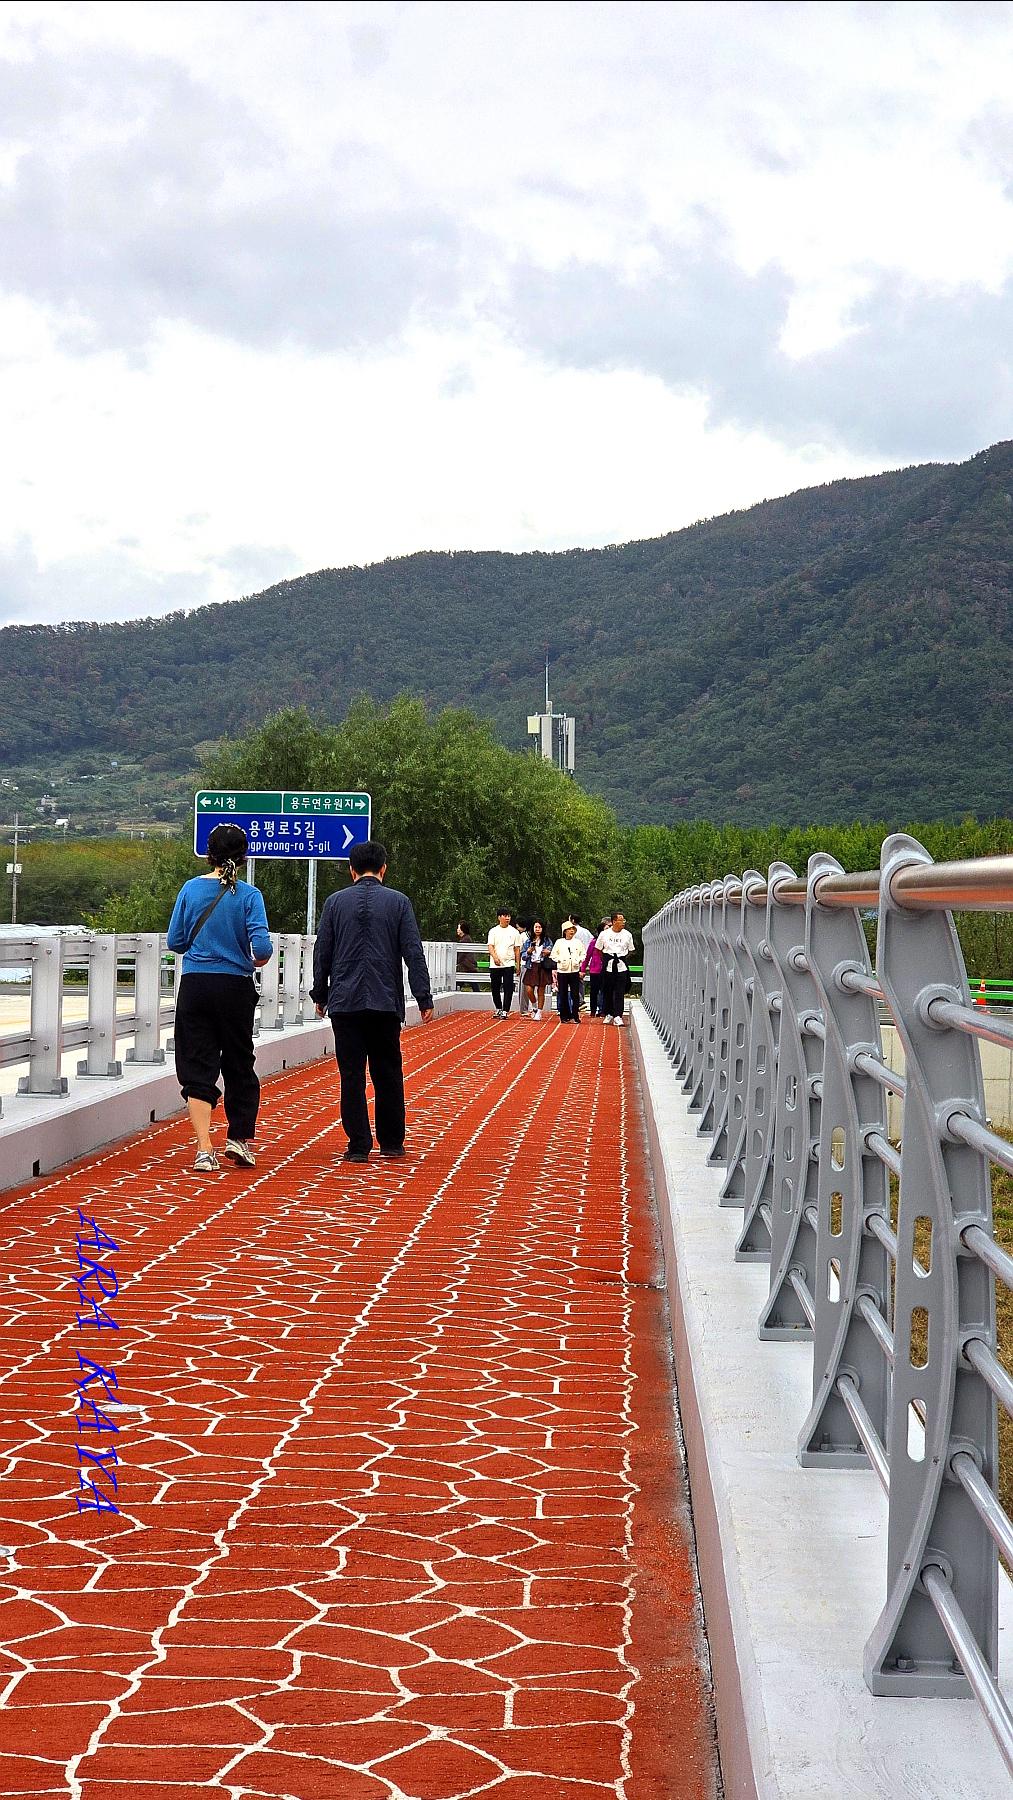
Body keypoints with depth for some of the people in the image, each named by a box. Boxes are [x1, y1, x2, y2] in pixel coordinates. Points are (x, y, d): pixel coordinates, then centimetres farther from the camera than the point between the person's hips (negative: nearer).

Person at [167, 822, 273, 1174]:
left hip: (195, 986, 1)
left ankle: (205, 1149, -6)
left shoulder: (191, 888, -2)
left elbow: (176, 942, 2)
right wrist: (258, 960, 8)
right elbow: (261, 946, -15)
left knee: (197, 1067, 3)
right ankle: (239, 1138, 19)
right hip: (235, 987, -1)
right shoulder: (248, 895, -7)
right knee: (239, 1065, 17)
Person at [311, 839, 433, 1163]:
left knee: (352, 1076, 2)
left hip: (344, 1002, 0)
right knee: (388, 1075, 10)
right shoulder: (398, 902, 1)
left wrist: (320, 995, 16)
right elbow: (414, 954, -2)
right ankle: (392, 1143, 16)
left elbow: (322, 953, 6)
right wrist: (424, 1000, 0)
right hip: (386, 1002, 0)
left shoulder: (335, 902, 3)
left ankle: (358, 1146, 0)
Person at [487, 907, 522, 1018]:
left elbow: (517, 949, 7)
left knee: (508, 989, -7)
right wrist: (495, 957, -22)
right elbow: (490, 946, -3)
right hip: (495, 965, 1)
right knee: (495, 988, 8)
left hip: (509, 964, -1)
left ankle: (505, 1011, -5)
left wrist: (518, 964, 1)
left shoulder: (514, 932, 6)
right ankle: (498, 1008, 25)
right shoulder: (493, 931, 5)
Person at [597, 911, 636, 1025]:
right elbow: (599, 949, 12)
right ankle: (608, 1013, 21)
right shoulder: (604, 934, 2)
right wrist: (606, 959, 6)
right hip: (608, 966, 0)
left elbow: (631, 951, 14)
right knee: (608, 990, 7)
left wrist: (624, 959, 4)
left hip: (621, 966, 0)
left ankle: (618, 1016, -7)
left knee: (620, 992, -6)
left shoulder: (627, 934, 3)